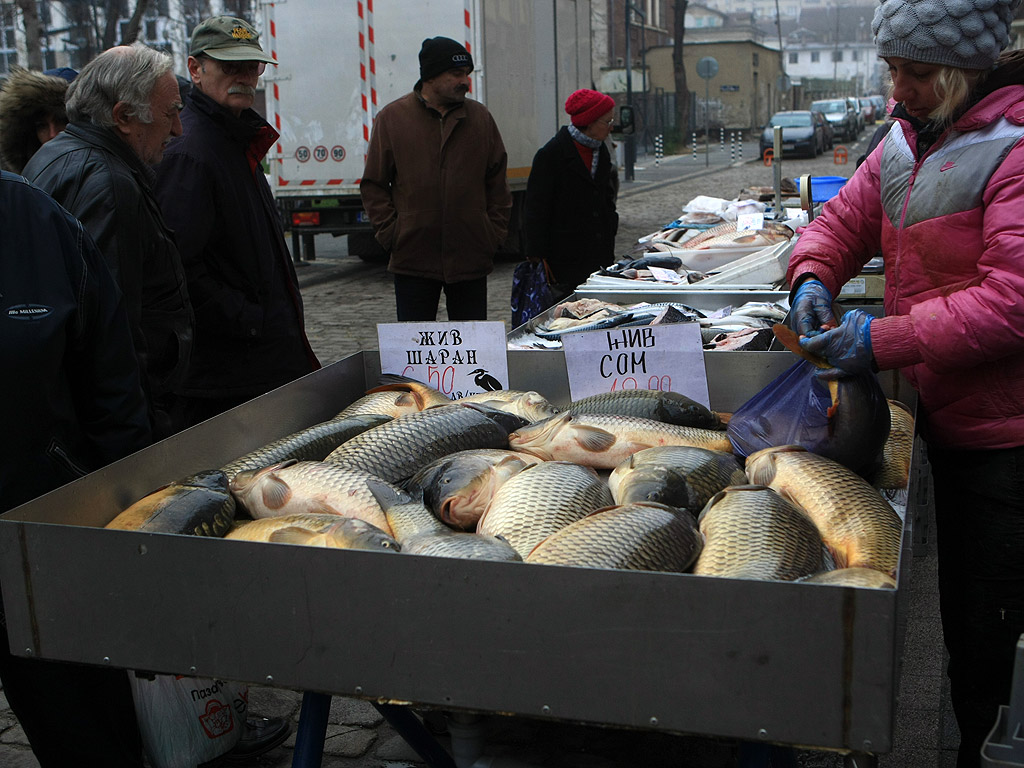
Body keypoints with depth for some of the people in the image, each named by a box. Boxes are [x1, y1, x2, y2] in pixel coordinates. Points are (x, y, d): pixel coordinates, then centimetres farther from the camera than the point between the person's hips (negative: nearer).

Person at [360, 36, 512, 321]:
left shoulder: (480, 117, 8)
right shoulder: (392, 118, 1)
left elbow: (498, 180, 13)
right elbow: (373, 185, 4)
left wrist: (494, 233, 5)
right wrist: (390, 234, -5)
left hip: (471, 258, 2)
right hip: (413, 258, -2)